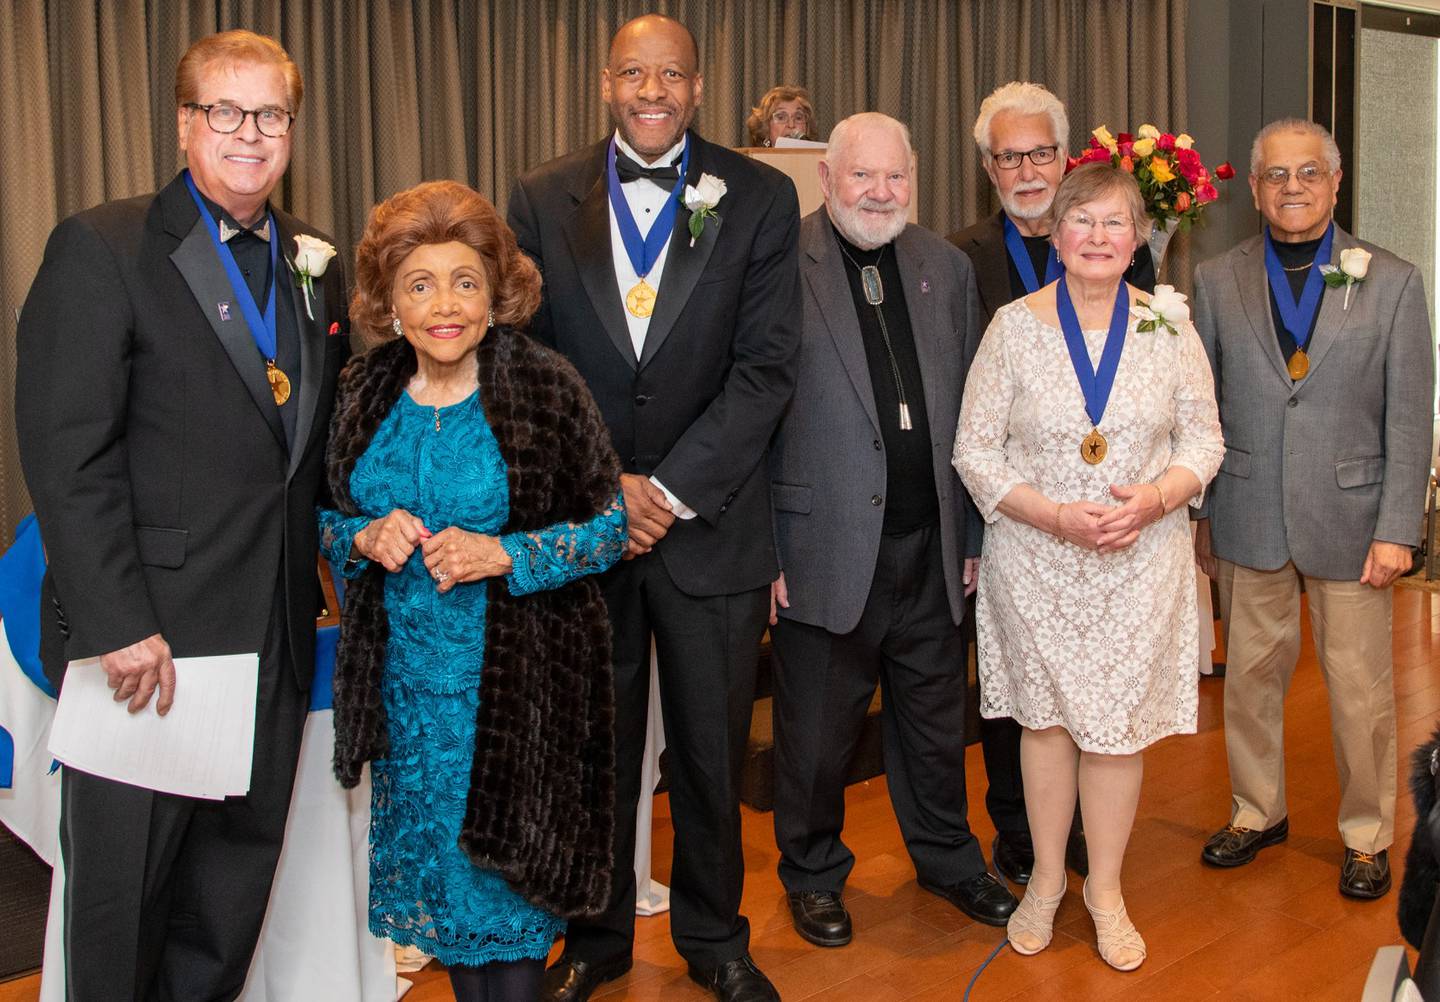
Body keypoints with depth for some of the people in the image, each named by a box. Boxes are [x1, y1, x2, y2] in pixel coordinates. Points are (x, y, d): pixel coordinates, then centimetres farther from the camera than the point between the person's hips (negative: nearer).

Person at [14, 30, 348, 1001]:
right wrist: (118, 627, -18)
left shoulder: (315, 264, 10)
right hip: (146, 641, -5)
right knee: (122, 895, 10)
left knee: (233, 899, 18)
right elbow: (67, 457, -14)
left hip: (275, 639, 5)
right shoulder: (102, 248, -8)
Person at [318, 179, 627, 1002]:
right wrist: (366, 536, -10)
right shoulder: (365, 393, 2)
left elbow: (612, 526, -8)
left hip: (516, 678, -4)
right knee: (432, 866, 16)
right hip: (406, 677, 4)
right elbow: (329, 516, 12)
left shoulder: (546, 386, -10)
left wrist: (503, 555, -21)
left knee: (505, 870, 4)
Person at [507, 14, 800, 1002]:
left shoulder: (760, 198, -1)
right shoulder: (542, 198, 3)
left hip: (712, 521, -1)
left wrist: (671, 490, -14)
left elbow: (767, 367, -7)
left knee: (713, 749, 11)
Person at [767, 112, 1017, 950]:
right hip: (826, 549, -4)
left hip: (931, 546, 5)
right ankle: (815, 873, 32)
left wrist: (974, 533, 9)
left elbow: (969, 415, 11)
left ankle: (948, 857, 40)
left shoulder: (948, 268, 8)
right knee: (818, 730, 11)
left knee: (937, 719, 19)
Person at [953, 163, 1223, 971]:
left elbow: (1204, 439, 4)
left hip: (1142, 563, 1)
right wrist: (1054, 516, -18)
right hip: (1037, 563, 0)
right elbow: (975, 450, -5)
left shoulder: (1170, 326, -2)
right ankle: (1048, 877, 32)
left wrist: (1155, 497, -16)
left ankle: (1107, 889, 27)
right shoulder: (1014, 327, -6)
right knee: (1046, 719, 11)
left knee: (1120, 724, 7)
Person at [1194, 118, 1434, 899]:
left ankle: (1367, 834, 25)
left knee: (1360, 687, 6)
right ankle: (1257, 811, 31)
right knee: (1251, 674, 11)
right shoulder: (1217, 281, 4)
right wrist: (1196, 511, 4)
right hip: (1248, 520, 2)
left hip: (1348, 519, -1)